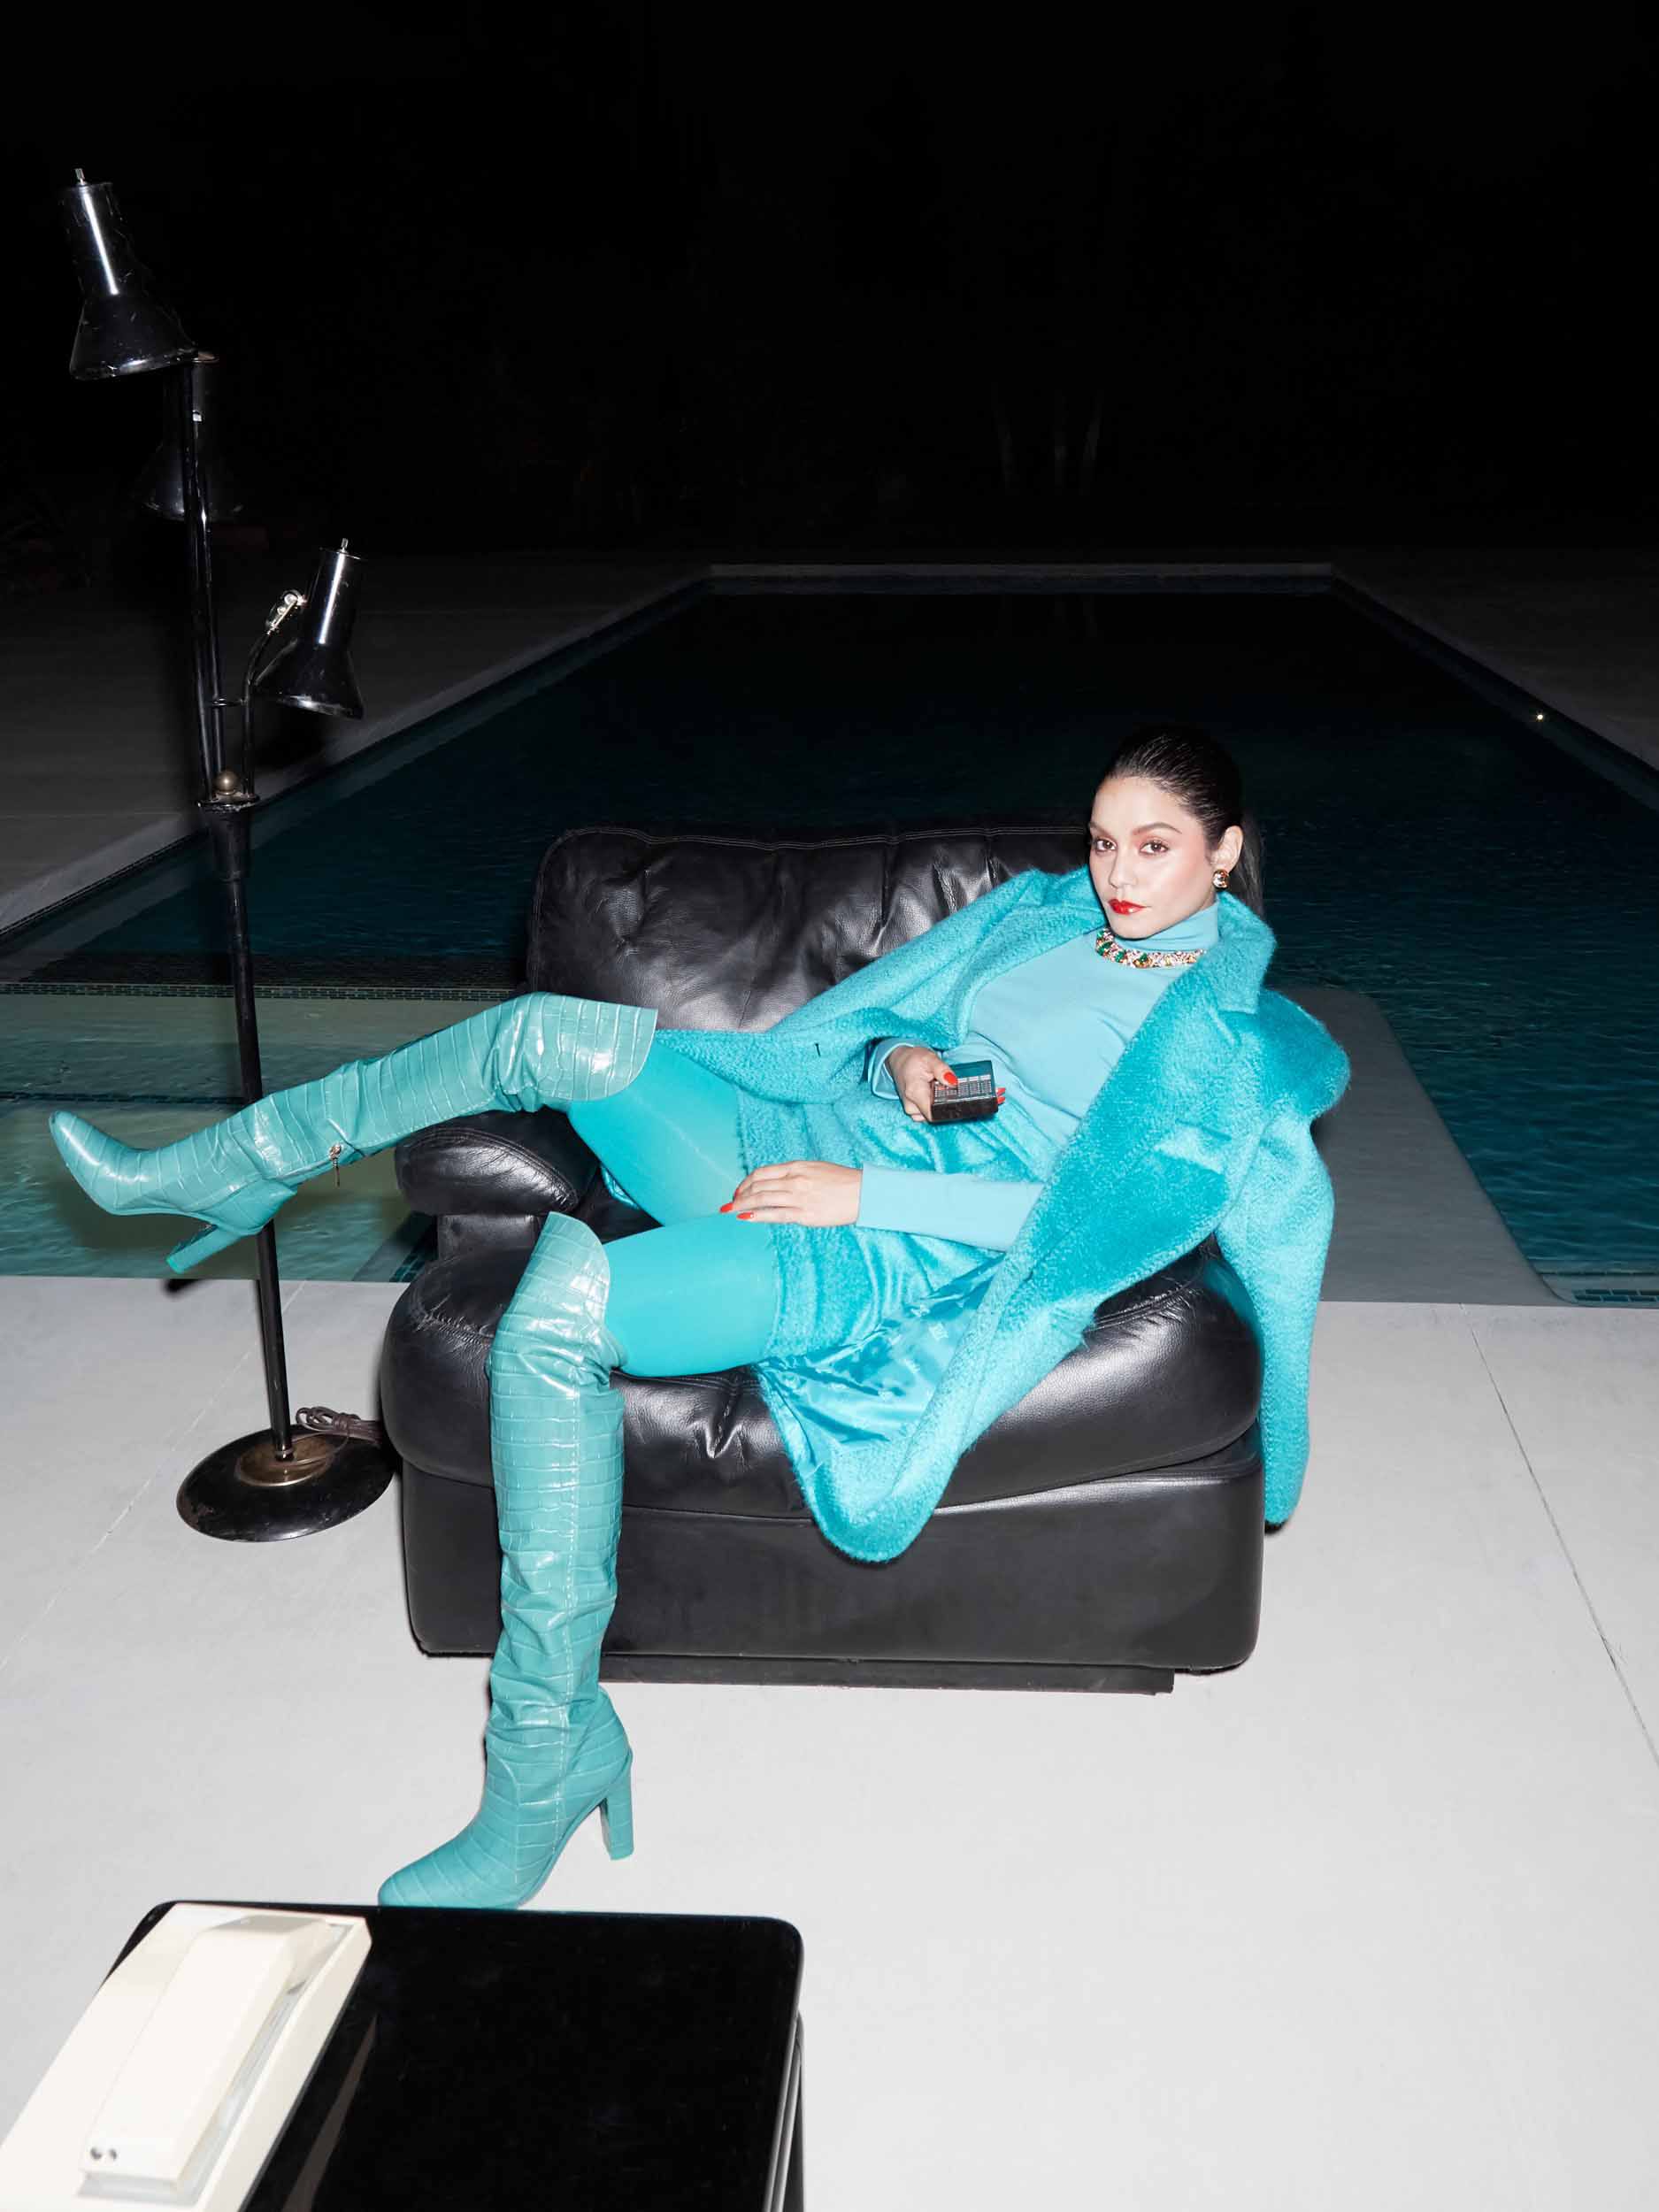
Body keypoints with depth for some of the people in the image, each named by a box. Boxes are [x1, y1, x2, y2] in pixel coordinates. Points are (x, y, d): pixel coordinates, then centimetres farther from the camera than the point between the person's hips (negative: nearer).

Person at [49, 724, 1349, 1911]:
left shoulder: (1228, 1032, -2)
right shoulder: (1044, 908, 17)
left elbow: (1105, 1206, -14)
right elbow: (868, 1009, 22)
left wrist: (865, 1192, -18)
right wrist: (904, 1056, -3)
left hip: (891, 1258, -7)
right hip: (801, 1140, 7)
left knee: (564, 1301, -31)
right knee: (557, 1033, -15)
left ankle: (547, 1757, -19)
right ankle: (232, 1171, 8)